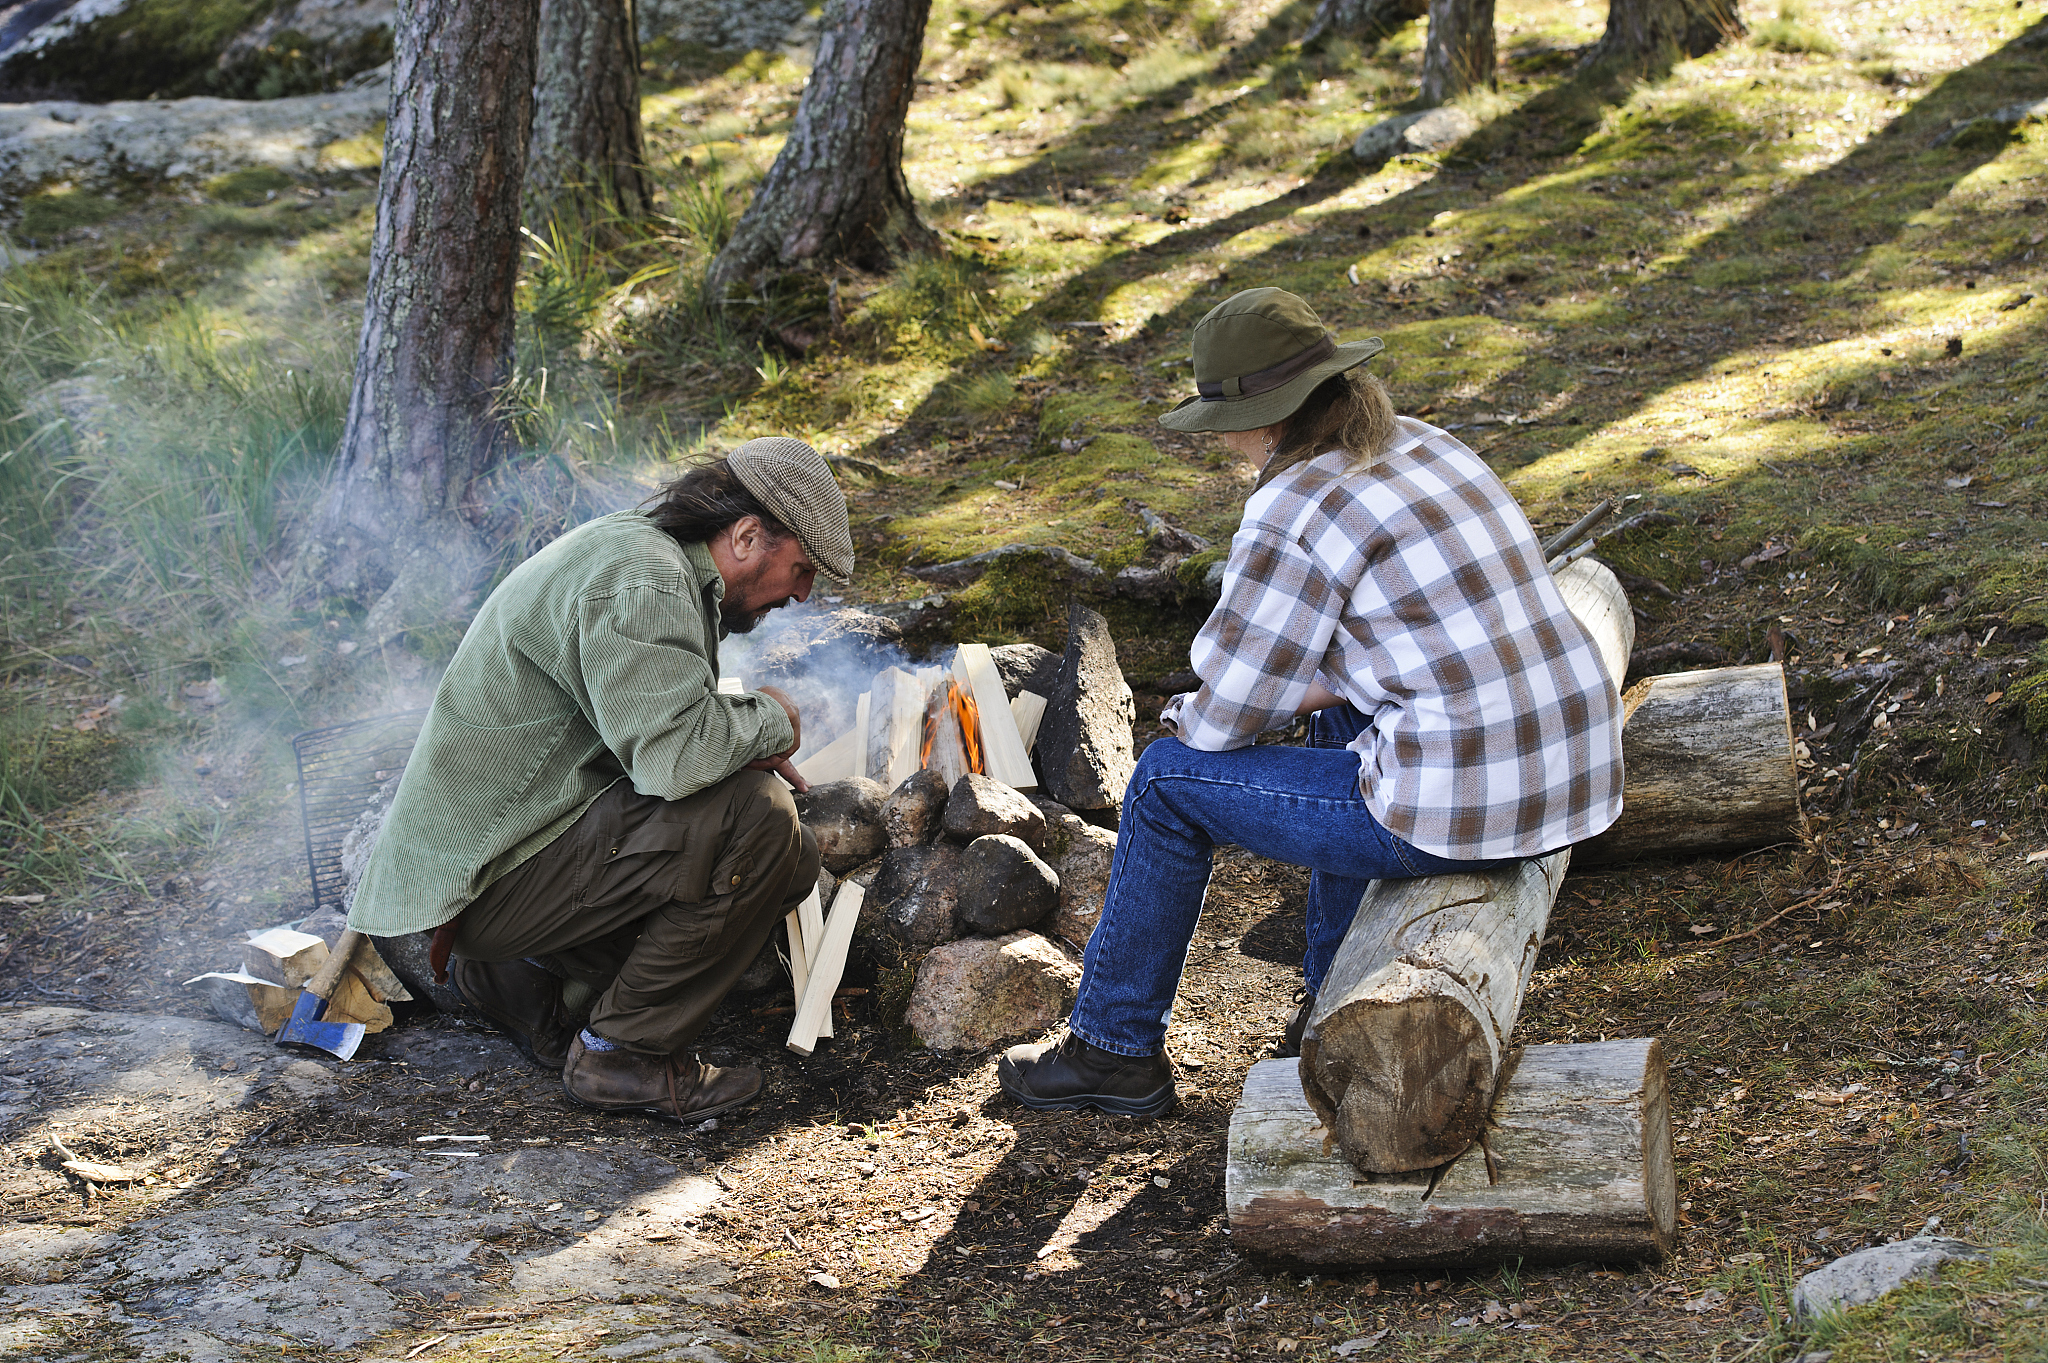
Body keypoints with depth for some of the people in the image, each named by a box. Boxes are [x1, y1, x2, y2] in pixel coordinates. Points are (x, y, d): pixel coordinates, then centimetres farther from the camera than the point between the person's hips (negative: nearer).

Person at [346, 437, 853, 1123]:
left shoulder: (636, 545, 15)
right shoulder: (641, 578, -20)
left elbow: (647, 723, 26)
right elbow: (674, 753, -32)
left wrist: (744, 747, 7)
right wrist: (769, 720, -11)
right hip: (494, 878, -11)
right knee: (756, 817, -24)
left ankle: (527, 973, 13)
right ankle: (627, 1053, -9)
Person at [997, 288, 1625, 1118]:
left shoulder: (1291, 514, -13)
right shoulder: (1422, 449, 12)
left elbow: (1225, 719, -7)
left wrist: (1187, 717, 16)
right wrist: (1304, 688, 20)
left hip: (1459, 813, -8)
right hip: (1579, 772, 9)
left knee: (1170, 781, 9)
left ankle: (1116, 1048, 25)